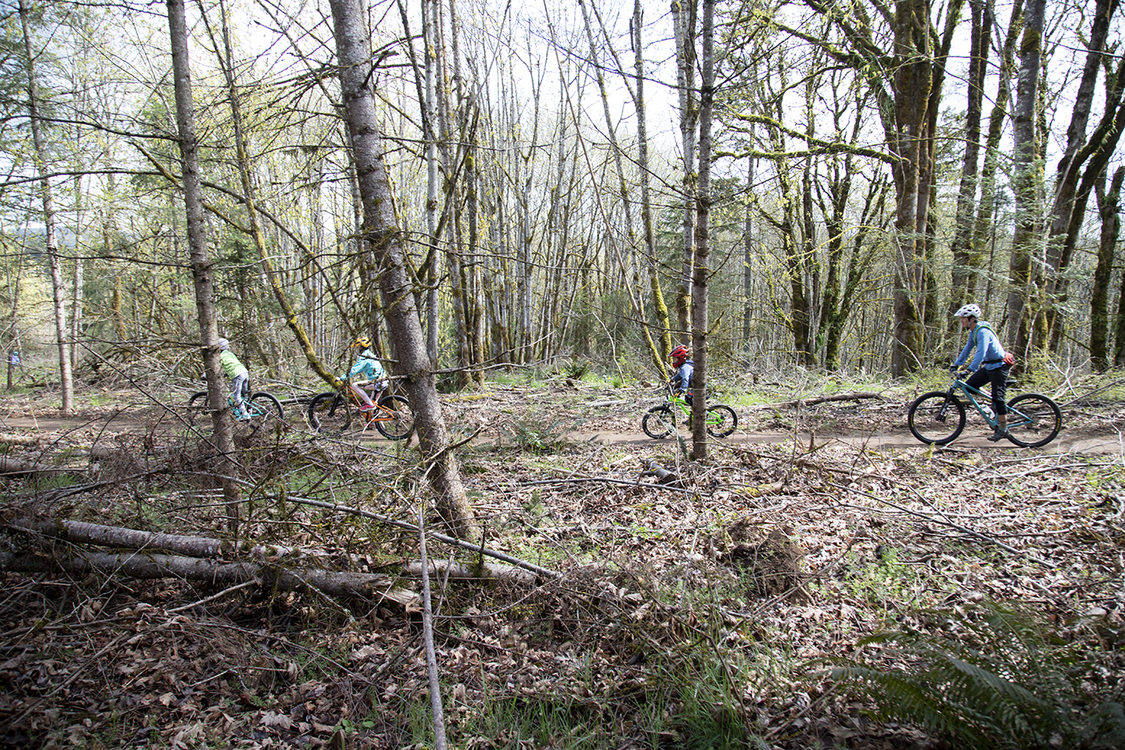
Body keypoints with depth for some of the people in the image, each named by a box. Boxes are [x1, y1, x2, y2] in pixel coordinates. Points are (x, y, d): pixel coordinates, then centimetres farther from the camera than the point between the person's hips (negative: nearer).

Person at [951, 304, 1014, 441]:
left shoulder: (983, 332, -23)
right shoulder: (974, 332, 7)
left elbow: (981, 353, -32)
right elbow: (967, 348, 16)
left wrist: (970, 370, -37)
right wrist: (956, 364, 11)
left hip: (999, 366, -9)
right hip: (989, 366, 10)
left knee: (997, 398, -8)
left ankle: (1003, 429, 1)